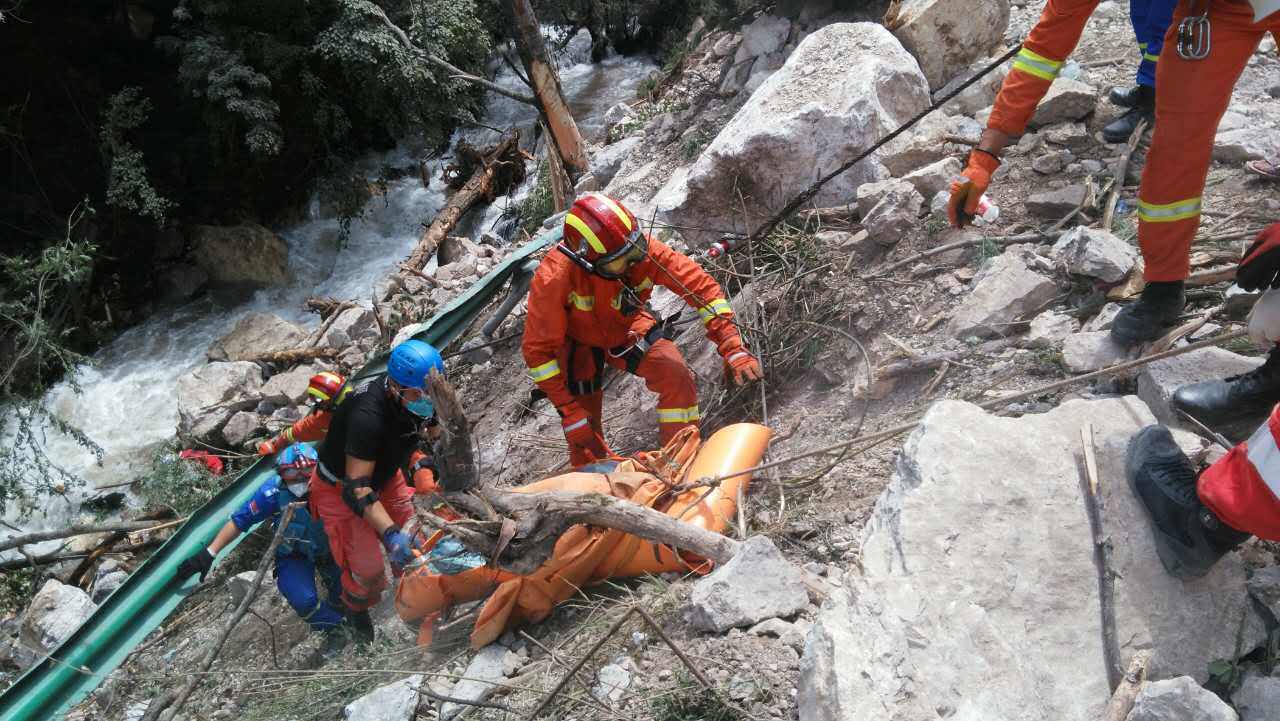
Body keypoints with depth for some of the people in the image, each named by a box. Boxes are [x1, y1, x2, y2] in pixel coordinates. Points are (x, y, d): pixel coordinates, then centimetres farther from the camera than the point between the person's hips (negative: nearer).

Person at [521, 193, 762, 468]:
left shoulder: (644, 250, -32)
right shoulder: (553, 278, -37)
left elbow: (701, 286, -26)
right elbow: (538, 351, -29)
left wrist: (733, 348, -35)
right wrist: (568, 411, -31)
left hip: (627, 330, 2)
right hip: (579, 343, -2)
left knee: (677, 376, -19)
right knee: (582, 429, -6)